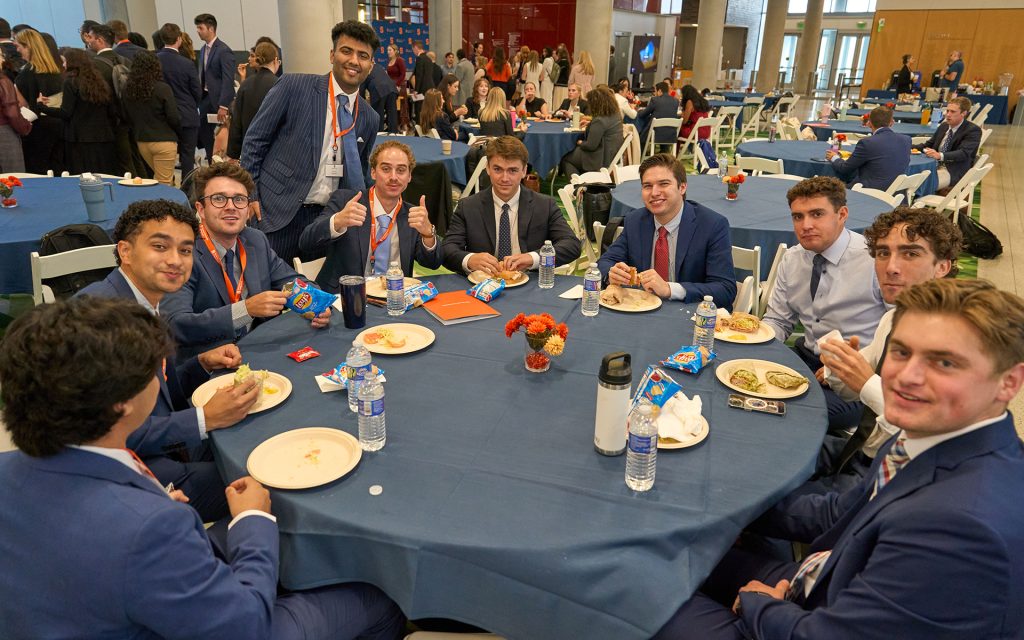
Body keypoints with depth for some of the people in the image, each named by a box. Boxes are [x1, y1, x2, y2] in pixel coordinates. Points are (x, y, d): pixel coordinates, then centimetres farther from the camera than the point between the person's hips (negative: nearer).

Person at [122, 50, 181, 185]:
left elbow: (128, 117, 9)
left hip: (141, 142, 6)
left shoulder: (128, 89, 1)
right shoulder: (163, 89, -14)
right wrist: (178, 134, 7)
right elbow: (173, 117, -12)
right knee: (163, 183, -1)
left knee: (158, 177, 22)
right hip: (164, 141, -6)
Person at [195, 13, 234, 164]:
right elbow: (202, 76, 14)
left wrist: (223, 106, -23)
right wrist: (198, 97, 7)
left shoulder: (224, 51, -13)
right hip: (205, 98, 8)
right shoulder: (203, 49, 12)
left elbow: (228, 81, -19)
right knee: (204, 134, 10)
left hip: (218, 99, -8)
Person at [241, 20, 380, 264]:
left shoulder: (370, 119, 9)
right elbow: (254, 140, -2)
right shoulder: (294, 86, -4)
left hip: (330, 217, 4)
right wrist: (250, 197, -7)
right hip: (278, 213, -3)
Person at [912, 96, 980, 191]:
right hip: (934, 165, 7)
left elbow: (964, 153, -20)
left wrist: (940, 155, -38)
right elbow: (929, 144, 20)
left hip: (954, 171, -7)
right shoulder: (944, 125, 16)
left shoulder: (973, 130, -6)